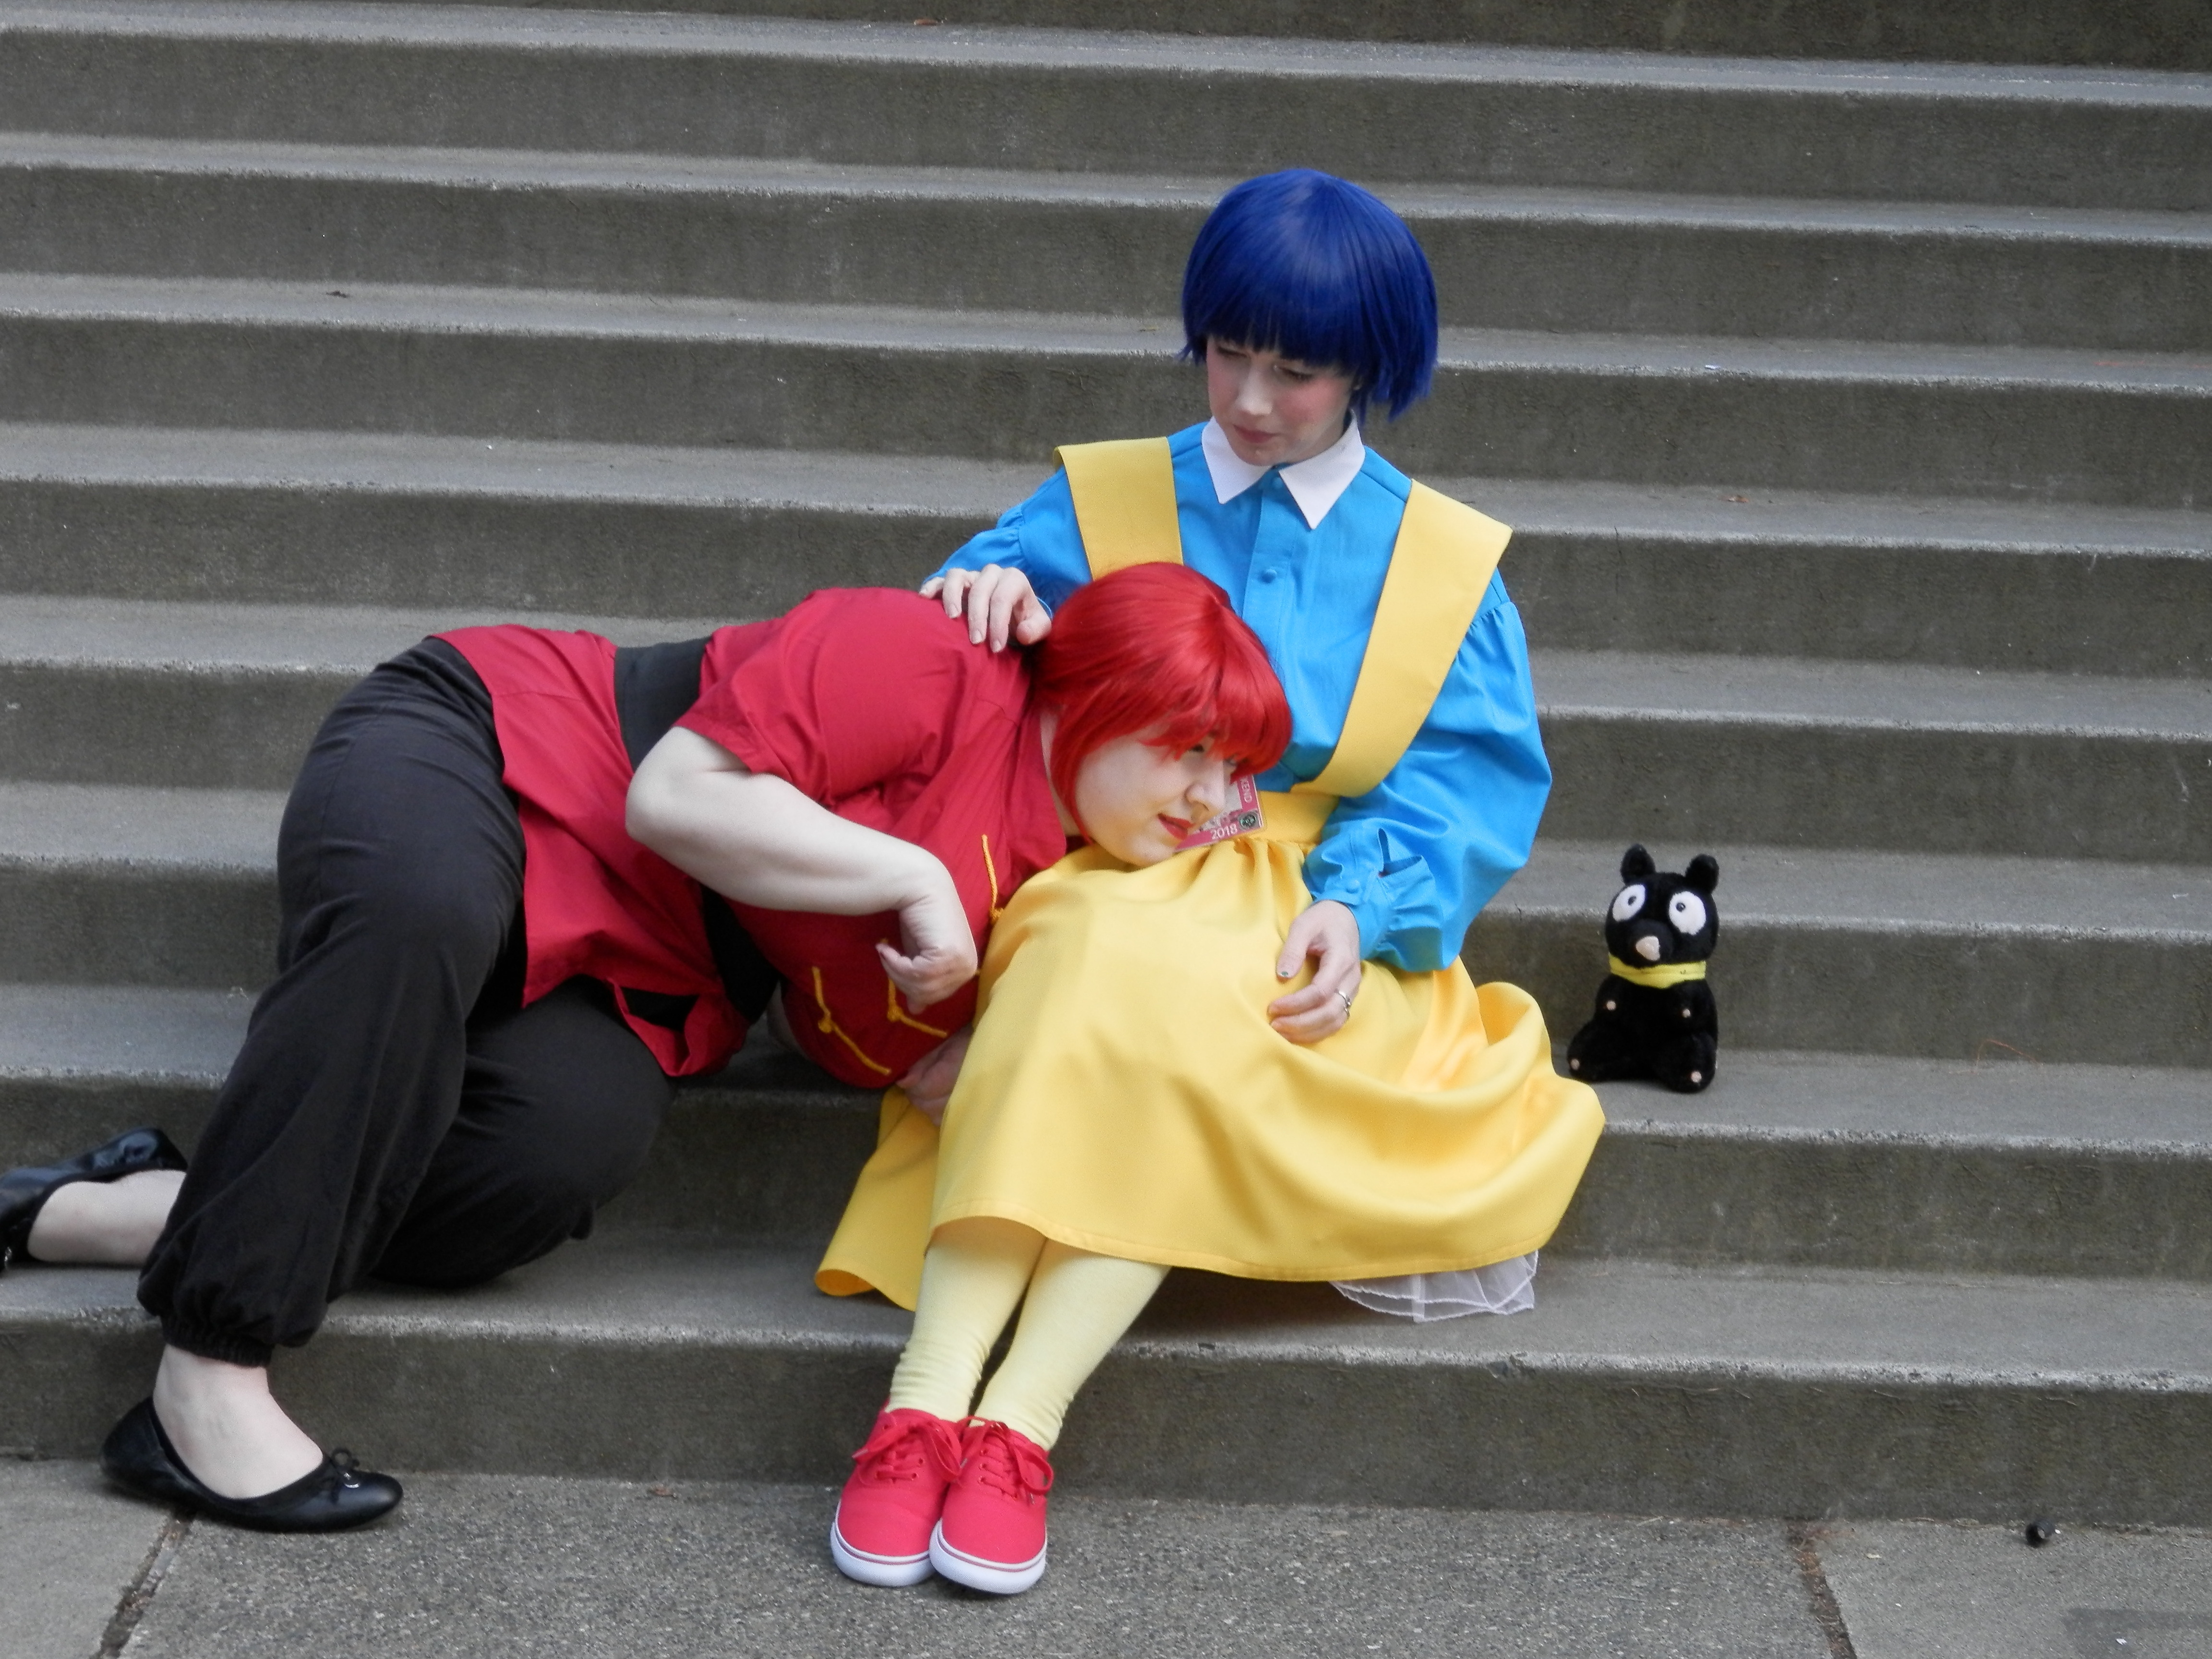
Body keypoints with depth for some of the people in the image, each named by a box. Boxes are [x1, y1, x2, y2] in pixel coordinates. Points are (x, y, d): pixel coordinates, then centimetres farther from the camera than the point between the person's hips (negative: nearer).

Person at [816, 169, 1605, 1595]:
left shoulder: (1443, 563, 14)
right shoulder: (1105, 501, 18)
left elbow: (1477, 780, 4)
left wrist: (1362, 905, -14)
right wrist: (991, 590, -13)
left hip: (1316, 933, 0)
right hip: (1109, 887, 1)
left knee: (1182, 1008, -37)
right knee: (1091, 969, -37)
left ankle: (1018, 1425, -43)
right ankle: (924, 1408, -45)